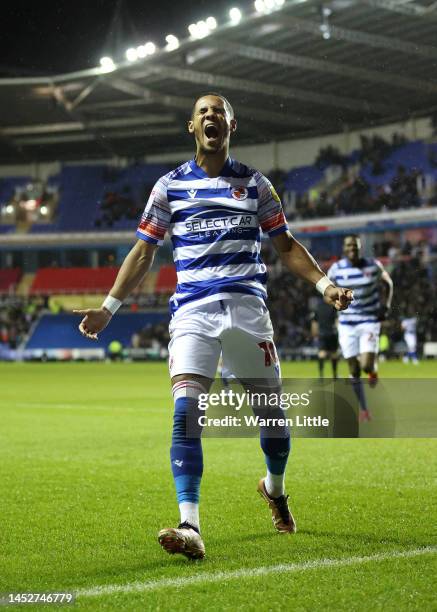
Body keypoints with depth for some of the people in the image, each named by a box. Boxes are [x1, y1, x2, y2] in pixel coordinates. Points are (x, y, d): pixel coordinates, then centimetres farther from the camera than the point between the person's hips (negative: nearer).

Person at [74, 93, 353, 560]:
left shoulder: (255, 184, 12)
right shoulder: (170, 186, 10)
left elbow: (285, 245, 16)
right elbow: (143, 253, 13)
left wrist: (324, 284, 2)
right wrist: (108, 308, 7)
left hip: (247, 306, 1)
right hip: (193, 310, -1)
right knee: (186, 411, -19)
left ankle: (275, 488, 37)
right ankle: (190, 527, -22)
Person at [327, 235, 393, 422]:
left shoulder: (373, 265, -6)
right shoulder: (336, 269, -4)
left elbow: (388, 283, 12)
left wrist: (386, 305, -1)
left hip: (369, 321, -2)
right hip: (347, 324, 2)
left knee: (366, 365, -17)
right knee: (354, 371, 3)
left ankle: (373, 369, 21)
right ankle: (363, 409, 20)